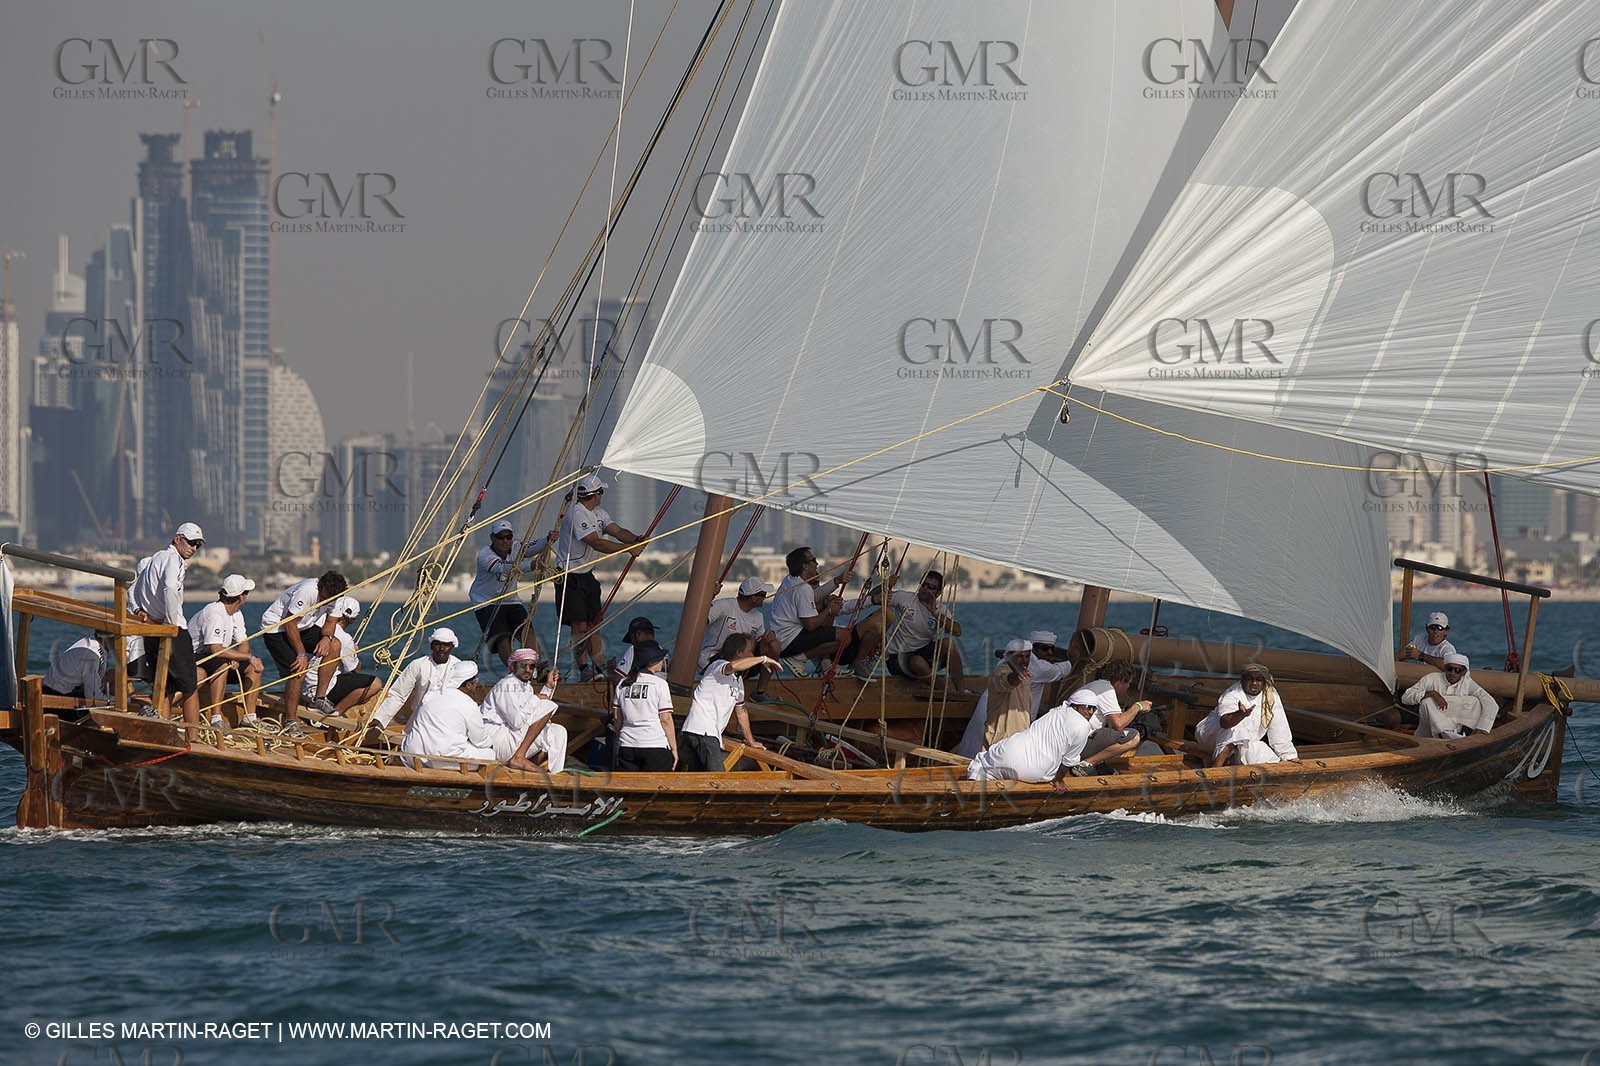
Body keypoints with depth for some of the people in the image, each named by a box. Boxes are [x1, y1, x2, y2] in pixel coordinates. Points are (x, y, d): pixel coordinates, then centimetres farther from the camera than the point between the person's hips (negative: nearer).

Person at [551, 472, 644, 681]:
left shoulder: (599, 514, 11)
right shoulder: (577, 514, -20)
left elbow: (617, 531, 0)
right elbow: (597, 543, -28)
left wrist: (636, 539, -21)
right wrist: (628, 548, -32)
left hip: (587, 575, 9)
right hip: (569, 576, -9)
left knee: (593, 623, 7)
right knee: (580, 625, -10)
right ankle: (583, 669, -7)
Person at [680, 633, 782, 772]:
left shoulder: (738, 680, 24)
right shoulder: (718, 666, -5)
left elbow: (740, 711, 34)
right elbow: (733, 666, -31)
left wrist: (750, 741, 37)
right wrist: (763, 659, -20)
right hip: (701, 731, -10)